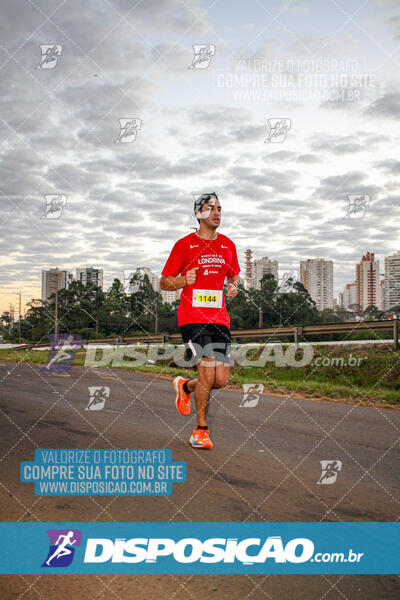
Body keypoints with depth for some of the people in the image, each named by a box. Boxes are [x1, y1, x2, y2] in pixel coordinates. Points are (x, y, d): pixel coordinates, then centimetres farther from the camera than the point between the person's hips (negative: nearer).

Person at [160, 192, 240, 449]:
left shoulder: (228, 245, 13)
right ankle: (201, 430, 7)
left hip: (220, 319, 5)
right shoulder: (184, 244, 0)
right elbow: (164, 282, 4)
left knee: (222, 380, -1)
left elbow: (234, 275, 27)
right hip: (192, 317, -5)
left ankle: (186, 386, 32)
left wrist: (234, 287, 4)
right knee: (208, 374, -13)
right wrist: (184, 280, -16)